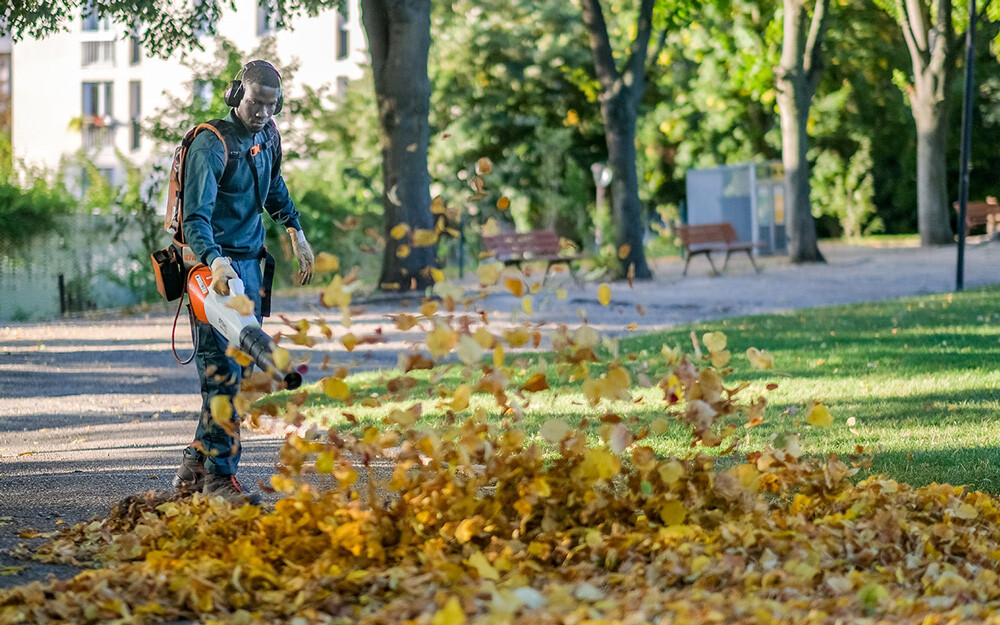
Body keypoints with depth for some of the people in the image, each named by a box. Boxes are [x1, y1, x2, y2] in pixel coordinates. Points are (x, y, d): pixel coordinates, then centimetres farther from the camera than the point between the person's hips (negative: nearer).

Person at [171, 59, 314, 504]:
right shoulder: (211, 145, -17)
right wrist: (214, 261, -43)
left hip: (250, 263, 8)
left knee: (241, 365, 10)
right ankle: (218, 475, -7)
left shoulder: (268, 136, 8)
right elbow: (196, 217, -27)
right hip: (214, 264, -8)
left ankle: (195, 465, 18)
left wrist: (295, 232, 23)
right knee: (222, 371, -11)